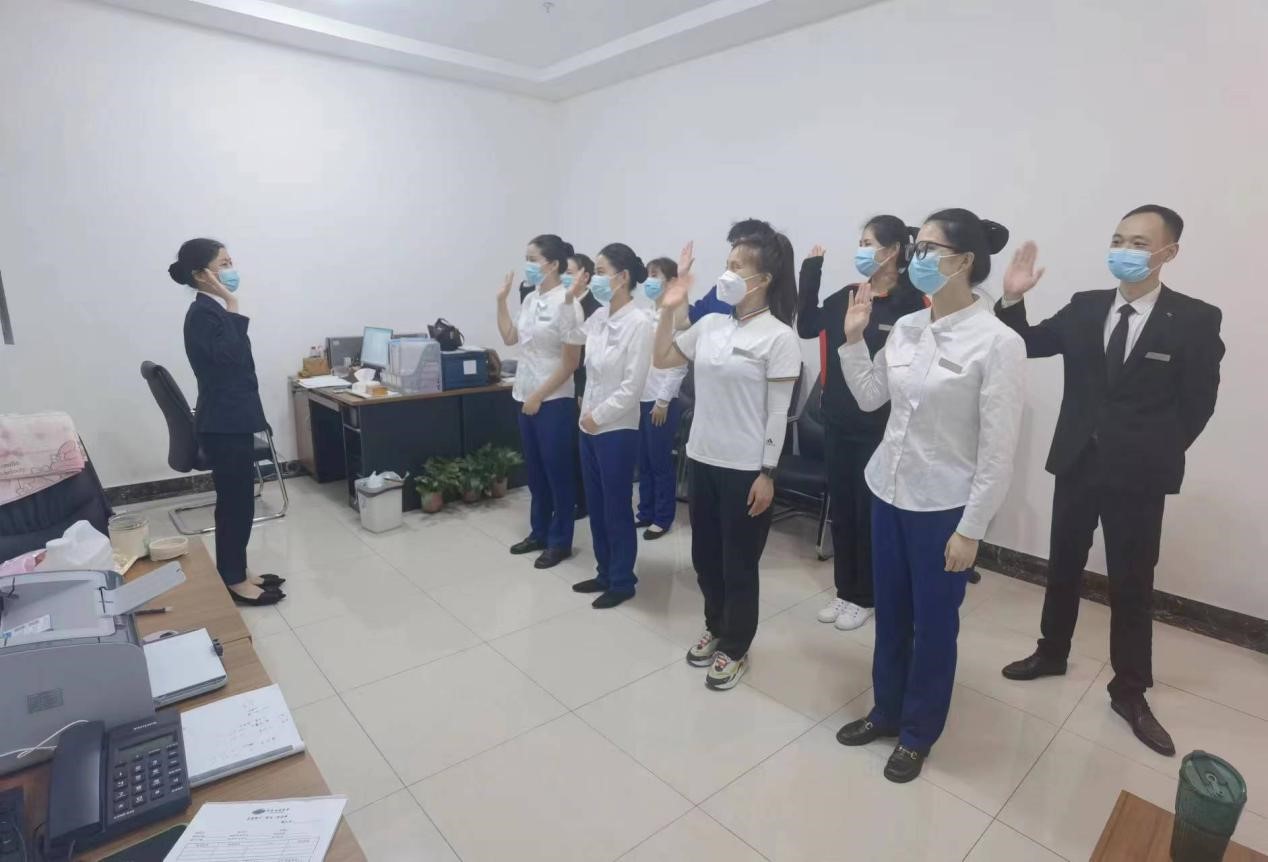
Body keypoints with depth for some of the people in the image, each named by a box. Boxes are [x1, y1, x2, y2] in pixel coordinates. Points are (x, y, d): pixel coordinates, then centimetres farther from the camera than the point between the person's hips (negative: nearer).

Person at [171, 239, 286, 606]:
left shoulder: (214, 310, 14)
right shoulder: (203, 313, -16)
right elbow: (231, 356, -28)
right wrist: (232, 306, -22)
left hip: (233, 419, 10)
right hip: (223, 424, -10)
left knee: (238, 500, 15)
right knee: (235, 501, -1)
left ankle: (237, 572, 27)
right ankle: (234, 582, 12)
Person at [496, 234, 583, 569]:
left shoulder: (565, 303, -14)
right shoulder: (530, 300, 9)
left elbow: (571, 362, -16)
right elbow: (510, 338, 20)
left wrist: (539, 396, -16)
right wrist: (501, 300, 12)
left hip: (553, 401, -8)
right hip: (526, 397, 8)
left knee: (557, 472, 4)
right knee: (535, 470, 16)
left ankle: (560, 541, 17)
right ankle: (539, 533, 31)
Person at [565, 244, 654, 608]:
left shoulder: (639, 323, -17)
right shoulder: (599, 317, 5)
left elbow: (632, 387, -19)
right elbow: (570, 336, 25)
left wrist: (598, 415, -12)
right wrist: (570, 299, 12)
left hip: (617, 431, -8)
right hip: (590, 427, 8)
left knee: (616, 509, 5)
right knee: (596, 506, 17)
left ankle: (622, 582, 23)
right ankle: (605, 574, 33)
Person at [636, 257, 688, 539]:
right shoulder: (647, 316, 11)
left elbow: (678, 364, -14)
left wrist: (663, 401, -14)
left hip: (661, 400, -7)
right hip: (640, 398, 7)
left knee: (661, 462, 3)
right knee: (643, 461, 14)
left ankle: (663, 518, 17)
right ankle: (645, 512, 27)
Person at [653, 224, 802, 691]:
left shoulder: (779, 337, -11)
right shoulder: (711, 324, 5)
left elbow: (778, 412, -12)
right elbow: (662, 360, 13)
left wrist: (767, 474, -13)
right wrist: (670, 308, 3)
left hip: (746, 469, -6)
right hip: (702, 459, 6)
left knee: (739, 563, 8)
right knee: (705, 556, 18)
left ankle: (735, 649, 28)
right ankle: (715, 628, 41)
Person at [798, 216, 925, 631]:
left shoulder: (910, 302, -10)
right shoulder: (847, 296, 7)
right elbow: (806, 326, 1)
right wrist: (811, 271, -3)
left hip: (878, 427, -6)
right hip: (837, 421, 6)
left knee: (870, 511, 8)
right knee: (841, 507, 14)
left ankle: (865, 597, 26)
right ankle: (845, 590, 31)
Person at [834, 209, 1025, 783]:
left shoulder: (997, 342, -15)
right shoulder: (906, 327, 2)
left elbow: (998, 449, -14)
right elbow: (868, 398, 12)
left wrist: (971, 529, -12)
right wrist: (853, 337, 1)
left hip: (943, 506, -5)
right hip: (888, 492, 6)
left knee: (933, 625, 13)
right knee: (889, 613, 19)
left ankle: (917, 733, 34)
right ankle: (885, 711, 40)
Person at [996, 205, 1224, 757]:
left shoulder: (1195, 320, -6)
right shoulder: (1084, 307, 3)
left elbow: (1198, 403, -4)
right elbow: (1029, 345, 0)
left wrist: (1156, 453, -5)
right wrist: (1013, 300, -15)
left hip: (1138, 474, -3)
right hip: (1077, 462, 3)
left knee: (1132, 586, 7)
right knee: (1063, 567, 16)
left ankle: (1129, 691, 24)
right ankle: (1051, 653, 35)